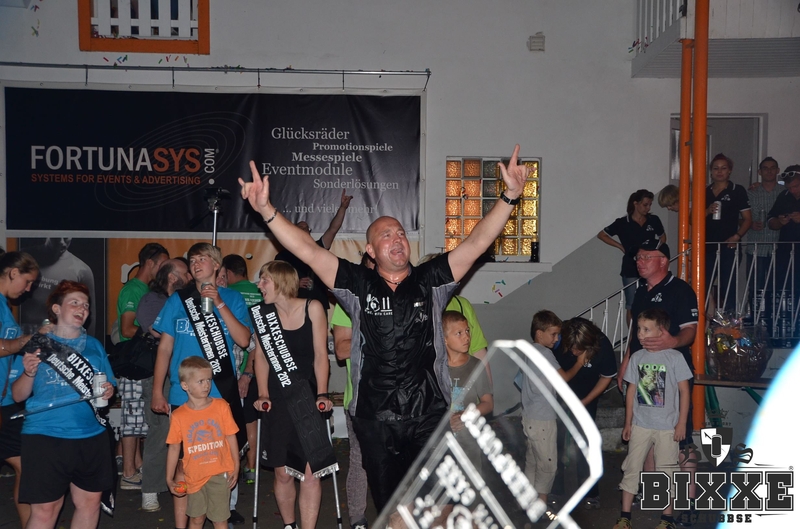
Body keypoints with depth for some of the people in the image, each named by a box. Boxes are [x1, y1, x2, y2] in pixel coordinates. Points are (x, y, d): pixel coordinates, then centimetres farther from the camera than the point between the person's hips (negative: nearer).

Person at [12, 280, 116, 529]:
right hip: (45, 437, -4)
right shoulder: (38, 345, 2)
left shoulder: (94, 345, 11)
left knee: (90, 501, 8)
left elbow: (109, 386, 16)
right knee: (45, 508, -6)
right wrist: (29, 374, -19)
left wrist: (109, 391, -6)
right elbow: (18, 395, 0)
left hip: (91, 436, 4)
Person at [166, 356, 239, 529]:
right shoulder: (178, 416, -5)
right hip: (195, 475, 1)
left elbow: (231, 437, -1)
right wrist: (170, 479, 2)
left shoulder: (221, 406, -6)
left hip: (219, 473, -1)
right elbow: (174, 448, 2)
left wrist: (236, 467, -1)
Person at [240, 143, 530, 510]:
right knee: (387, 503, 12)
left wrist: (509, 197, -14)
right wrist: (266, 210, -14)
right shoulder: (358, 286, 2)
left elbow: (477, 243, -4)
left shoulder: (430, 281, 4)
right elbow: (308, 251, -5)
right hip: (375, 420, 1)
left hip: (429, 416, 0)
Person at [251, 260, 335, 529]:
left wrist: (322, 394, -13)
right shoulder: (262, 313, 0)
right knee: (283, 474, 9)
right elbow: (261, 355, 5)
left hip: (307, 399, -2)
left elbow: (320, 354, -6)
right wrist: (263, 394, -3)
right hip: (277, 402, 2)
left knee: (310, 474, -5)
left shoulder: (312, 308, -6)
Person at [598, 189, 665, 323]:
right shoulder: (623, 223, -4)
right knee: (632, 307, 3)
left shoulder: (654, 221, 4)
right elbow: (601, 235, 4)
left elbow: (662, 237, 22)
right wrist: (620, 246, -2)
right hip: (631, 271, -2)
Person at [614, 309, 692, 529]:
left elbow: (684, 391, -5)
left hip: (667, 426, -3)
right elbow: (631, 391, 8)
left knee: (666, 471, 7)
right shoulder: (637, 357, 2)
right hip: (640, 425, 3)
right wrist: (628, 423, 8)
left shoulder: (674, 357, -8)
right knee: (631, 468, 5)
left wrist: (681, 423, -7)